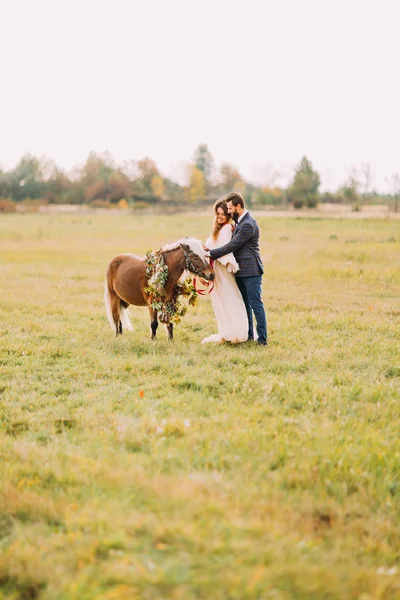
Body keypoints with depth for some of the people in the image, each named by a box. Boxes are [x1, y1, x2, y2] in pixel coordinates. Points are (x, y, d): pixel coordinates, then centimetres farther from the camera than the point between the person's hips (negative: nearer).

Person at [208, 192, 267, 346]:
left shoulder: (248, 225, -19)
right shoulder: (240, 222, 13)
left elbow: (231, 246, -21)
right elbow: (234, 244, 18)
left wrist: (210, 254, -17)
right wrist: (210, 249, 6)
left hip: (251, 271, -10)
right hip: (241, 271, 10)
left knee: (256, 304, -7)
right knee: (245, 305, 16)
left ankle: (262, 339, -4)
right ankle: (248, 335, 25)